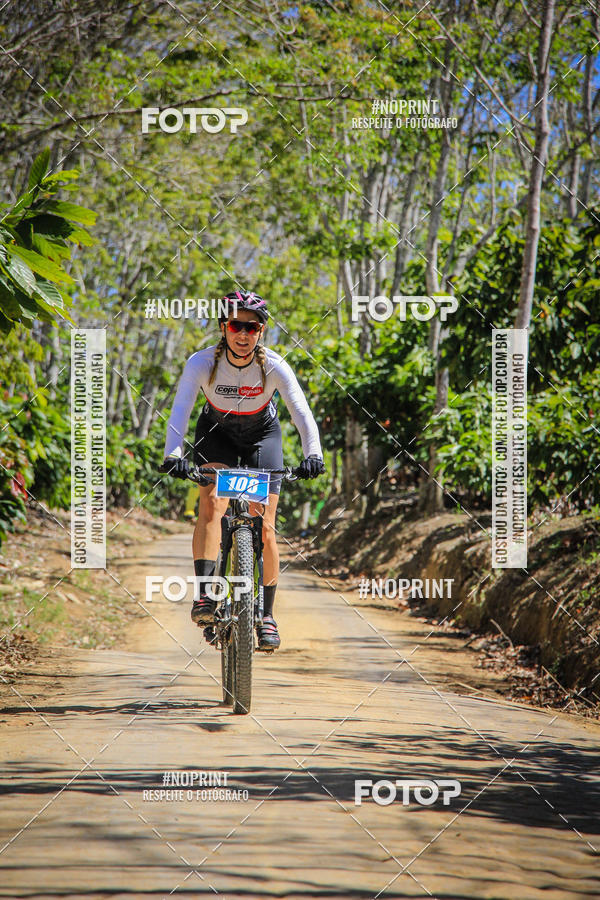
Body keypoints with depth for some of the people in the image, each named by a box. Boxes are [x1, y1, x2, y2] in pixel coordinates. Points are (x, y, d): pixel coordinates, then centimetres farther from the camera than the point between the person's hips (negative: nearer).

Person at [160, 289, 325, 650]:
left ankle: (267, 616, 7)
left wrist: (313, 453, -52)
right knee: (212, 502, -27)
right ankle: (203, 596, -31)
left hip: (262, 435, 0)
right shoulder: (203, 362, -26)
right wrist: (174, 454, -51)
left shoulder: (274, 366, -27)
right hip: (216, 434, 0)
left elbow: (302, 411, -35)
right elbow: (180, 410, -34)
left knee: (265, 528, -6)